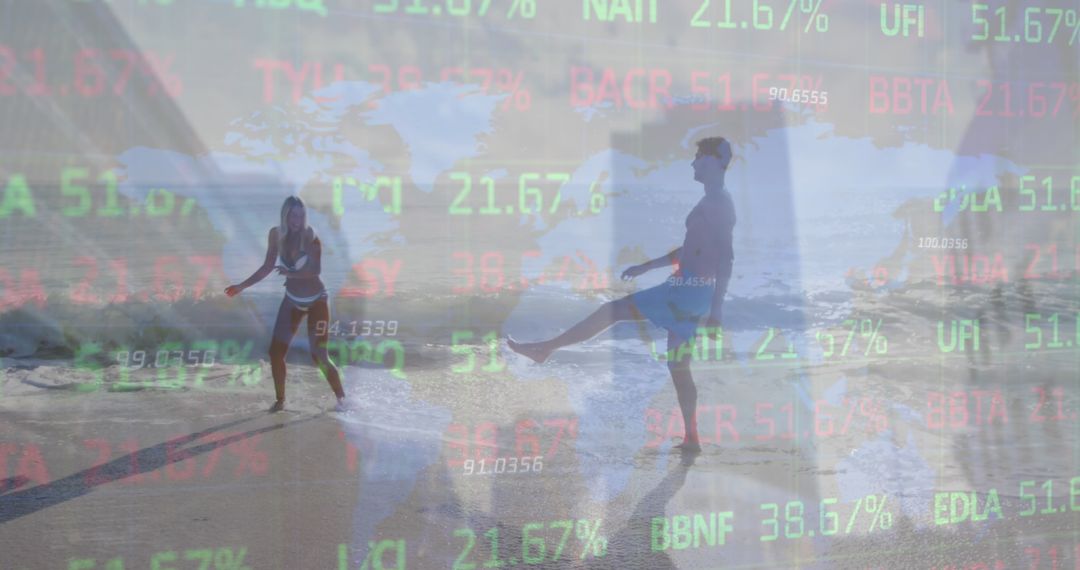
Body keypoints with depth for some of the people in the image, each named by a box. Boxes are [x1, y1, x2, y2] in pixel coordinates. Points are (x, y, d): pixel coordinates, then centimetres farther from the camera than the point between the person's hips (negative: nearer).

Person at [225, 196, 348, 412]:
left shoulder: (310, 236, -21)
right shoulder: (276, 235, -7)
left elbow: (316, 270, -33)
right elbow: (268, 267, 4)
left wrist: (290, 273, -45)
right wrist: (242, 286, 4)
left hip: (316, 301, -5)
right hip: (292, 301, 5)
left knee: (319, 356, -8)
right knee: (276, 351, 0)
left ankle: (341, 398, 10)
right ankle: (280, 400, 17)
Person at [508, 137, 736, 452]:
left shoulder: (718, 202, -12)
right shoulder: (714, 202, 19)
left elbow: (726, 257, -20)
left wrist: (716, 309, -25)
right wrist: (645, 267, 29)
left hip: (689, 291, -10)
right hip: (691, 294, 10)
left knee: (612, 311, -6)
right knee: (678, 366, 11)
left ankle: (544, 348, -2)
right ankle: (691, 439, 14)